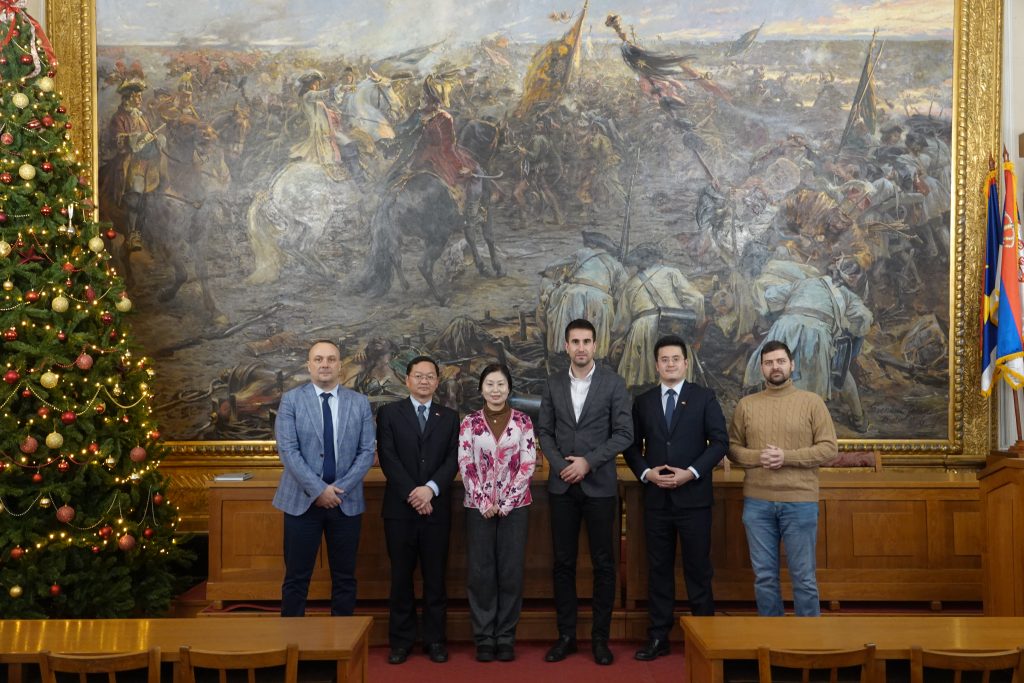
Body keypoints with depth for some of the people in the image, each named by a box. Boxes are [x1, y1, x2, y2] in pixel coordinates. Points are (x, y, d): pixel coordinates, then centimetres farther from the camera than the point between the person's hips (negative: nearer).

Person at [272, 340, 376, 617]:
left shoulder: (360, 403, 5)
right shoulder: (291, 400, -1)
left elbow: (367, 451, 1)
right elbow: (287, 450, -8)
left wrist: (340, 489, -10)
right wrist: (318, 489, -15)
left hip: (346, 501, 2)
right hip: (302, 500, -2)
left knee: (345, 577, 8)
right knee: (297, 578, 3)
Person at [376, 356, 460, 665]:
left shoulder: (449, 417, 11)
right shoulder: (389, 413, 5)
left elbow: (453, 459, 1)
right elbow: (388, 458, -5)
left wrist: (431, 488, -15)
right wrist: (412, 494, -14)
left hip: (437, 507, 1)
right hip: (400, 507, -1)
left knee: (435, 577, 5)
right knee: (401, 576, 5)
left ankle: (435, 639, 15)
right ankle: (401, 640, 14)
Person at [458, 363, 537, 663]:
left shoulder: (523, 421, 1)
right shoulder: (470, 422, 2)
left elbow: (528, 465, -3)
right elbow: (465, 465, -1)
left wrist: (505, 503, -8)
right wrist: (484, 502, -8)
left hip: (514, 506, 0)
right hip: (479, 506, 0)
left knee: (511, 571, 3)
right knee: (480, 572, 3)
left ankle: (505, 636, 14)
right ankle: (484, 638, 13)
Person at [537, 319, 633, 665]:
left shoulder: (613, 383, -3)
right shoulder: (552, 384, 6)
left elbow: (624, 433, -6)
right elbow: (544, 431, 7)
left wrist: (588, 461, -13)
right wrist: (560, 464, -8)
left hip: (599, 485, -2)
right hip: (561, 485, 2)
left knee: (603, 563, 3)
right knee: (563, 562, 6)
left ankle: (600, 636, 15)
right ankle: (566, 634, 17)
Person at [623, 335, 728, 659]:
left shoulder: (704, 397, 2)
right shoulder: (643, 401, 9)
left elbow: (720, 441, -4)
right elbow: (632, 446, 10)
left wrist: (692, 472, -14)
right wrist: (646, 472, -8)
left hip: (694, 497, -2)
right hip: (656, 498, 3)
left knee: (698, 568, 3)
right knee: (659, 569, 8)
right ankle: (658, 637, 15)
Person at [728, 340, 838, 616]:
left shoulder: (811, 402, 2)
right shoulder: (746, 405, 7)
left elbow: (829, 447, -3)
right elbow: (732, 448, 8)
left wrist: (787, 457, -14)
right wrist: (758, 457, -12)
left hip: (800, 501, -2)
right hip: (757, 503, 2)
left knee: (803, 576, 5)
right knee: (764, 575, 9)